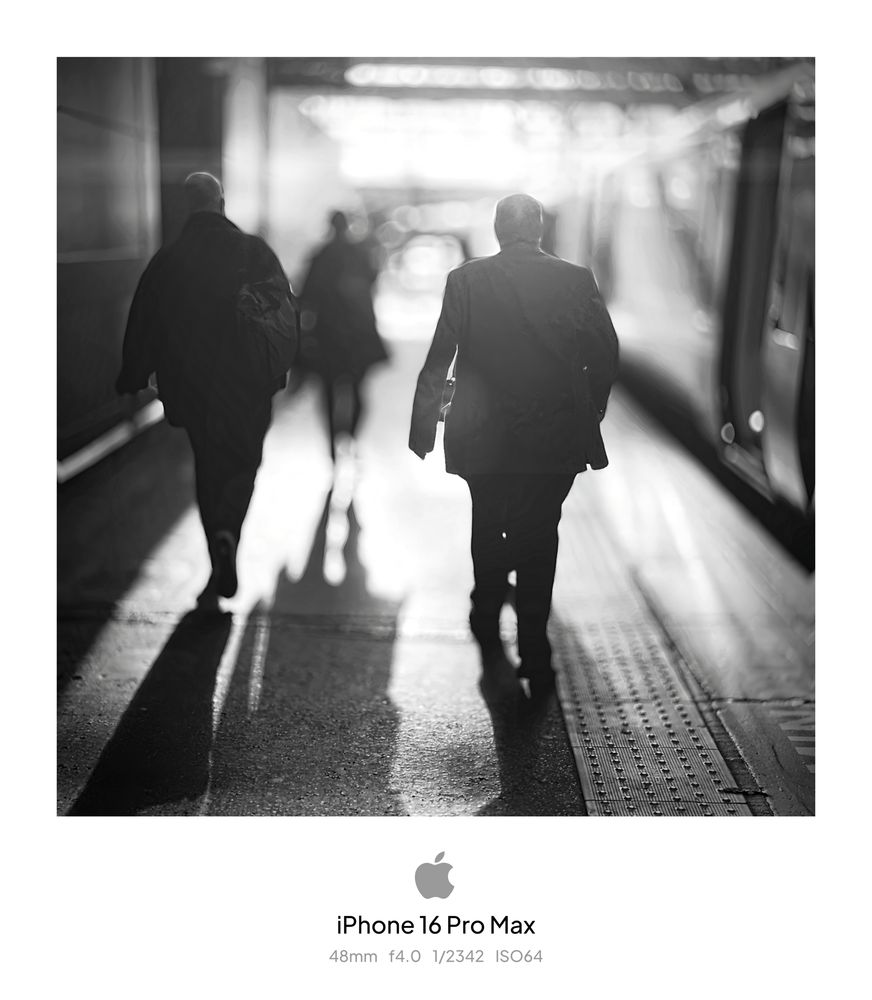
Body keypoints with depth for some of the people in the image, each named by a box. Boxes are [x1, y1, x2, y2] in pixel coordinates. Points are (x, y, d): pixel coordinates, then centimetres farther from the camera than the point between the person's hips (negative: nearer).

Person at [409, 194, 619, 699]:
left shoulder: (466, 280, -5)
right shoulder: (577, 279, -3)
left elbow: (438, 361, -5)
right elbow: (606, 356, -1)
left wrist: (423, 426, 3)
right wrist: (590, 413, 13)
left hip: (485, 436, 0)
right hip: (558, 437, 1)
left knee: (488, 529, 21)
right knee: (540, 537, 11)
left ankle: (488, 626, 27)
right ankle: (534, 655, 11)